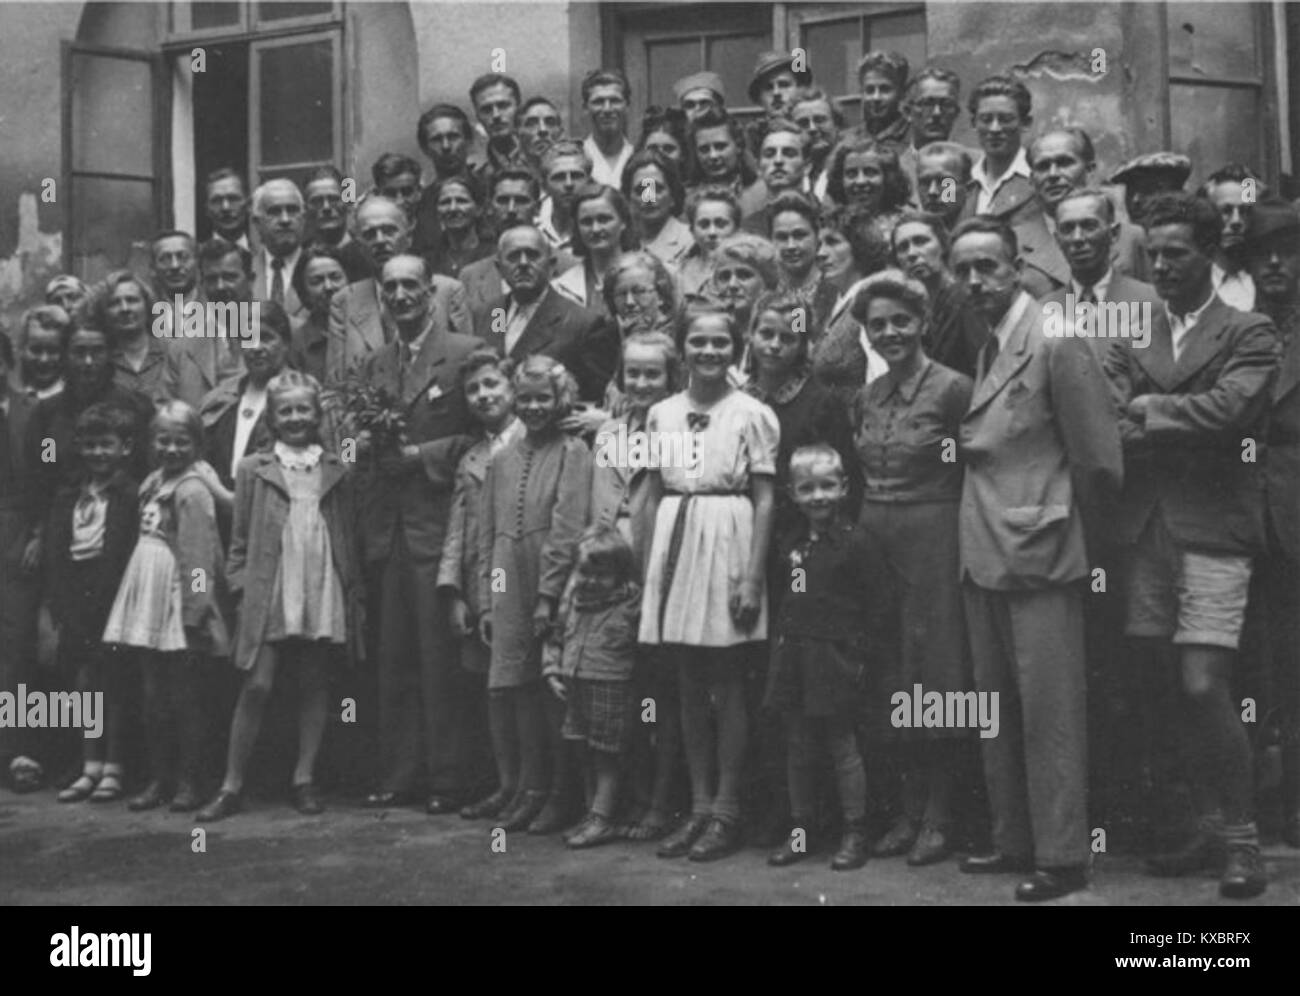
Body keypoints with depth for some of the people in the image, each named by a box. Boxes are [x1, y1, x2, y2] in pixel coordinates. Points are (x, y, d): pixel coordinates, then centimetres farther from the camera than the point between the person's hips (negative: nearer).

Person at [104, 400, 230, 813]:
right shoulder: (153, 483, 11)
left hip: (180, 608, -8)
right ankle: (159, 778, 20)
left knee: (187, 697, 2)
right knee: (154, 697, 12)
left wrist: (195, 614, -18)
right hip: (150, 606, 8)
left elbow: (199, 557, -15)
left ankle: (189, 782, 10)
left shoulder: (192, 490, -12)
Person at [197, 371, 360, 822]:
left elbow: (348, 538, 11)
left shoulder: (335, 473, 10)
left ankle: (304, 780, 16)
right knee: (257, 687, -6)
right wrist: (240, 585, -4)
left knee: (314, 686, 6)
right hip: (268, 596, -2)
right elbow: (240, 538, 7)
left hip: (324, 595, 2)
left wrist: (353, 595, 5)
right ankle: (232, 787, 1)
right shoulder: (253, 469, 6)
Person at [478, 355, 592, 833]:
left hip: (555, 593, -5)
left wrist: (548, 595, -14)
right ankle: (531, 789, 16)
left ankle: (562, 795, 6)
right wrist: (486, 601, 9)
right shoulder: (503, 459, 14)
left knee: (557, 694, -2)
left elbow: (568, 529, -9)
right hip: (511, 596, 5)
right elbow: (487, 535, 15)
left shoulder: (573, 452, -2)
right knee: (524, 694, 8)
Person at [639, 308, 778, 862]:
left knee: (727, 686, 0)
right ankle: (699, 806, 16)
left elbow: (764, 501, -4)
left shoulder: (752, 415, -2)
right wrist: (648, 570, 7)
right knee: (689, 687, 8)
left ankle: (726, 811, 8)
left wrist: (753, 578, -11)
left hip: (727, 541, -4)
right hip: (674, 544, 4)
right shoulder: (661, 414, 10)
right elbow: (653, 497, 13)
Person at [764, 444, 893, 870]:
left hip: (837, 659, -6)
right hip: (794, 657, 6)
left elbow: (879, 607, -8)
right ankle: (800, 831, 21)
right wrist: (779, 649, 11)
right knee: (798, 747, 11)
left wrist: (870, 657, -11)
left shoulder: (858, 543, -8)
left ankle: (854, 833, 11)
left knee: (842, 744, 1)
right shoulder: (789, 545, 10)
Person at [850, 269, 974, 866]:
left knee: (937, 672, 0)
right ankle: (909, 812, 18)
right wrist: (863, 535, 13)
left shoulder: (953, 389, -9)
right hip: (875, 541, 6)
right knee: (895, 682, 9)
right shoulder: (866, 399, 10)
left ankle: (938, 818, 9)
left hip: (935, 541, -6)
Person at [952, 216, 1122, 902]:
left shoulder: (1054, 343, -11)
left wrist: (1050, 514, 1)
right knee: (996, 710, 13)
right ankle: (1014, 841, 24)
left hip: (1037, 557, -8)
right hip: (982, 557, 8)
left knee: (1048, 710, -4)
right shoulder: (983, 352, 12)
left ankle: (1063, 857, 4)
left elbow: (1098, 461, -12)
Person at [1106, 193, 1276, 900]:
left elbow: (1228, 407, -15)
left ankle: (1241, 839, 4)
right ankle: (1209, 826, 18)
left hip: (1213, 525, -4)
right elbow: (1112, 421, 1)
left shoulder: (1248, 334, 2)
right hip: (1147, 525, 4)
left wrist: (1151, 410, -5)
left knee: (1203, 687, -10)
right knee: (1163, 689, 4)